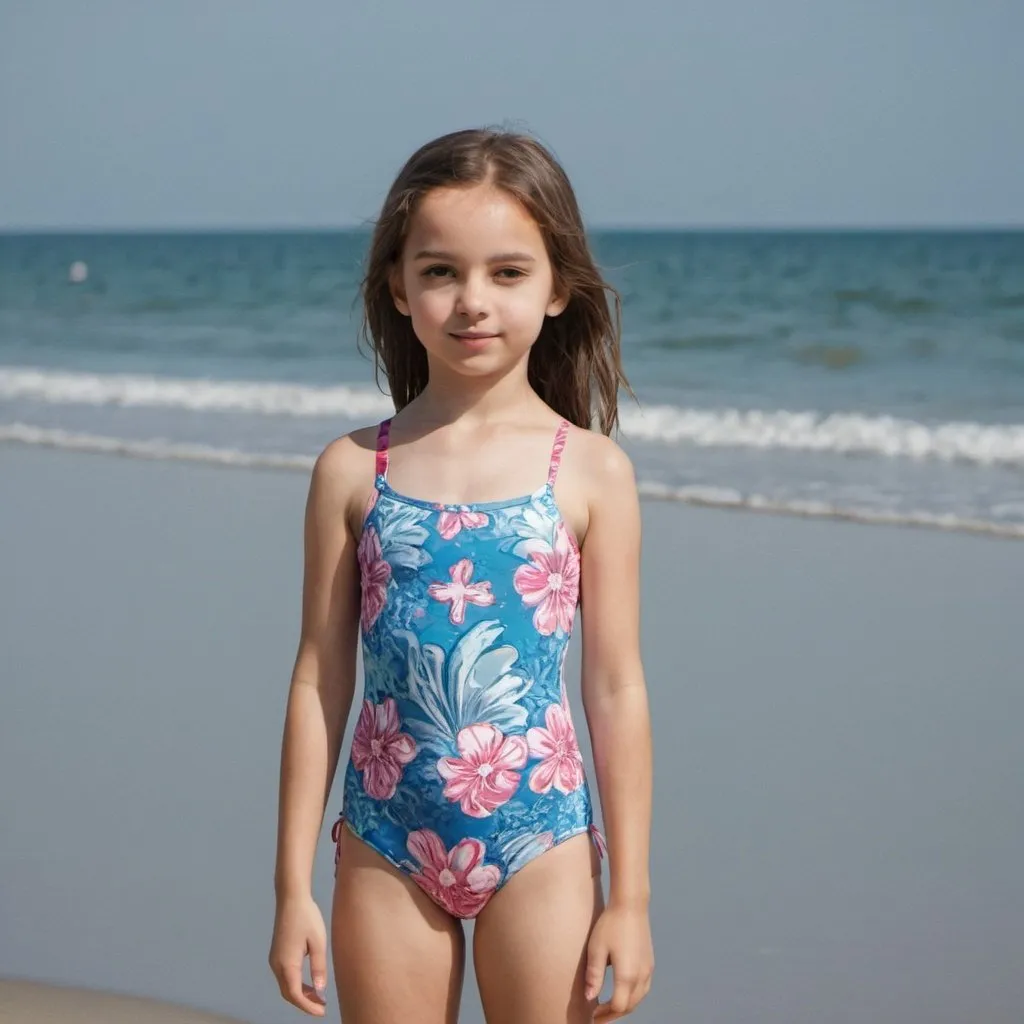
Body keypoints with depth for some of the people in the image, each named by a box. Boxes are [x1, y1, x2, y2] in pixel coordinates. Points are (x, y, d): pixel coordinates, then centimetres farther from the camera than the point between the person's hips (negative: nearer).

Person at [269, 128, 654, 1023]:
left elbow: (617, 690, -2)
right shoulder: (354, 470, 0)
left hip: (539, 844, -1)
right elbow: (319, 681, 3)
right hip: (386, 844, 2)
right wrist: (294, 885, 3)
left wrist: (630, 896, -2)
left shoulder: (592, 471, -4)